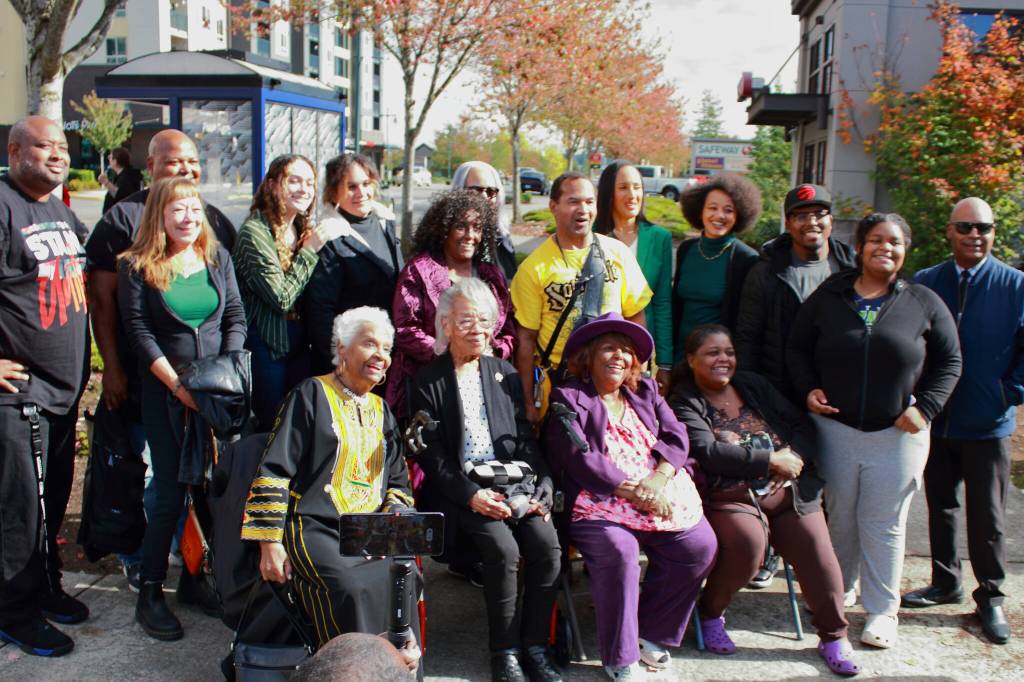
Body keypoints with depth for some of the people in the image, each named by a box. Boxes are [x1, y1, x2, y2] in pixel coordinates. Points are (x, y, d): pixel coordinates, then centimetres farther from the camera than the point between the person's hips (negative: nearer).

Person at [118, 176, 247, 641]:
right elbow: (139, 331, -6)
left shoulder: (217, 258, 9)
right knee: (170, 491, -5)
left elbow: (236, 317, 7)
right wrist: (178, 384, -13)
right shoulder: (136, 267, 0)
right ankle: (150, 593, 7)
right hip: (165, 393, -3)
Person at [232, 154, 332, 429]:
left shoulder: (304, 229, 11)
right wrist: (309, 251, -14)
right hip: (266, 343, -7)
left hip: (299, 344, 7)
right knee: (273, 426, 3)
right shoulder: (255, 231, -14)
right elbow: (281, 298, -18)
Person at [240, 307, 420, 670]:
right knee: (351, 590, -32)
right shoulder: (311, 394, 3)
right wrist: (270, 543, -10)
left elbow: (398, 483, 23)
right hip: (317, 531, -5)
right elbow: (274, 471, -3)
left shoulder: (381, 410, 21)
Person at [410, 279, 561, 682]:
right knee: (504, 550, -27)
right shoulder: (428, 382, 4)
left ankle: (534, 645, -5)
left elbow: (526, 439, 12)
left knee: (547, 546, -21)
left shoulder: (506, 374, 16)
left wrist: (542, 487, -4)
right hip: (462, 490, -4)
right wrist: (471, 495, -17)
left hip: (514, 482, 4)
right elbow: (432, 456, -3)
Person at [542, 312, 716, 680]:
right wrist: (635, 491, -16)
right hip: (601, 502, -5)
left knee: (701, 546, -17)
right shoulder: (568, 400, 3)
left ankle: (651, 632, 3)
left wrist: (658, 478, -12)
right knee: (618, 551, -33)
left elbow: (675, 436, 9)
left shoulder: (645, 391, 21)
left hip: (663, 494, 5)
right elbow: (581, 459, -10)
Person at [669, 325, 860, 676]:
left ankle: (833, 636, 4)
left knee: (814, 544, -17)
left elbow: (803, 424, 16)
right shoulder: (684, 403, 1)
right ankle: (710, 612, -1)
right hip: (730, 498, -4)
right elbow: (707, 452, -15)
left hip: (789, 491, 5)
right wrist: (771, 459, -13)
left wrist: (794, 455, -7)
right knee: (748, 542, -31)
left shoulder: (754, 385, 18)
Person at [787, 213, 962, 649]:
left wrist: (925, 407, -7)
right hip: (834, 428, 1)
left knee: (885, 524, 4)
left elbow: (949, 363, 5)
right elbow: (797, 349, 10)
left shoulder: (923, 303, 1)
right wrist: (808, 389, -6)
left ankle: (882, 610, 16)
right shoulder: (828, 297, 3)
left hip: (897, 435, -1)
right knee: (839, 515, 13)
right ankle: (840, 590, 33)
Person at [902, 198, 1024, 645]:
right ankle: (945, 583, 31)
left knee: (987, 516, 6)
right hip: (935, 420, 3)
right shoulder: (924, 283, 3)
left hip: (988, 424, -2)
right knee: (940, 506, 15)